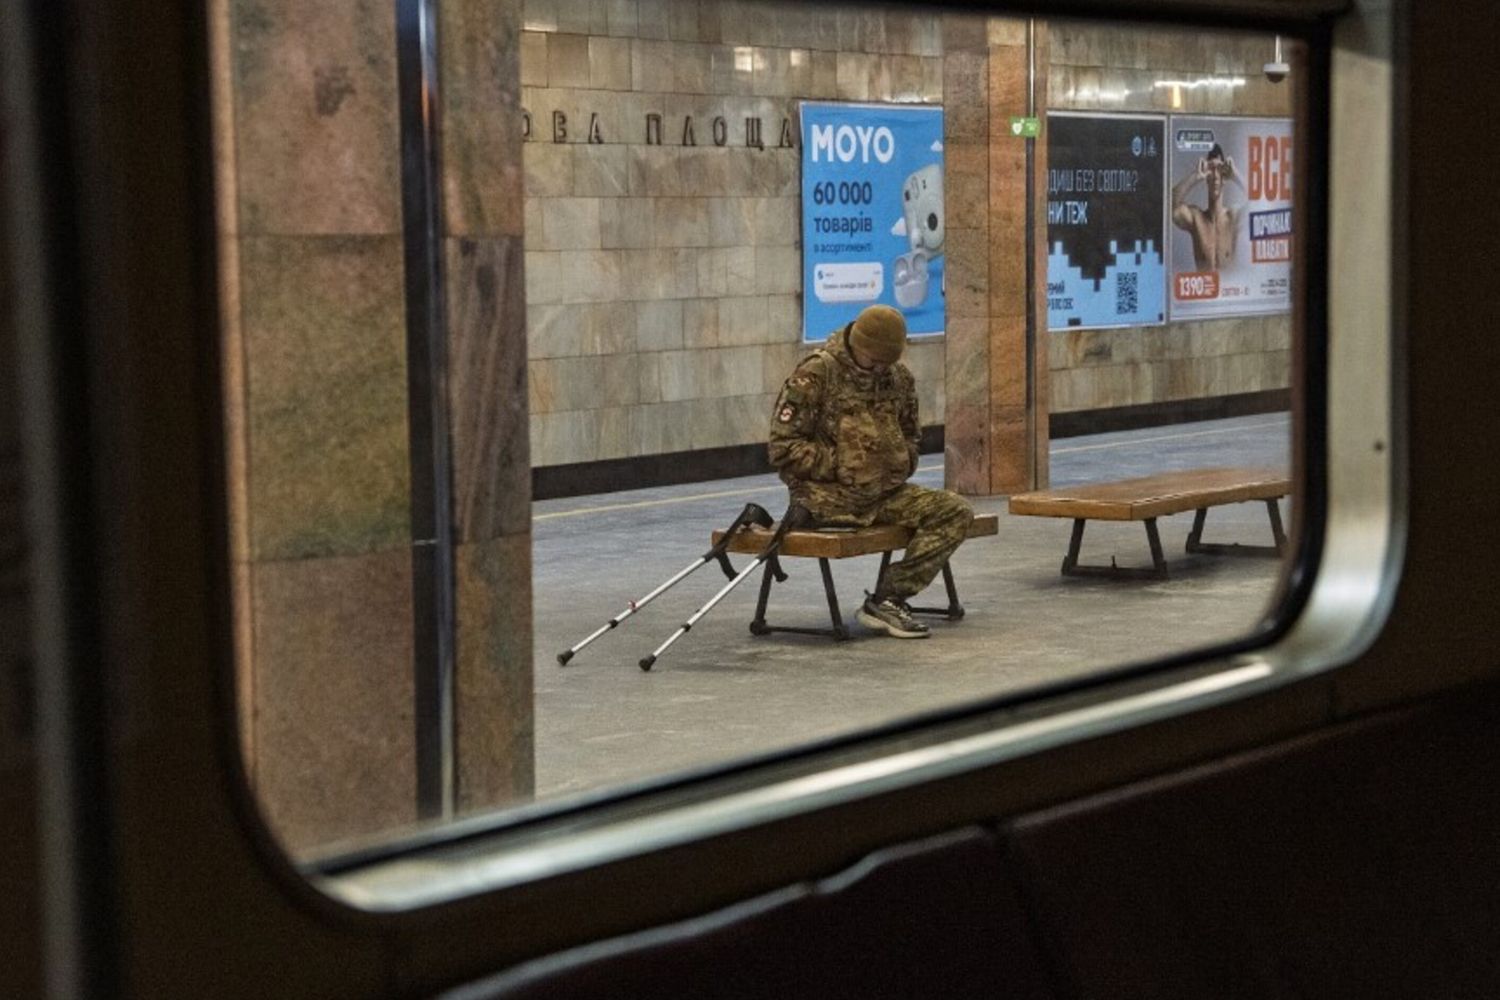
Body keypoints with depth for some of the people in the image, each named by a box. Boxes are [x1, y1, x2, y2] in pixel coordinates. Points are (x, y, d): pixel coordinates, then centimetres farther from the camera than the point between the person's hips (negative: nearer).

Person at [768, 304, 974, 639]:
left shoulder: (898, 377, 11)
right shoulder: (815, 375, -9)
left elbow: (909, 436, 27)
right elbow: (784, 448, -11)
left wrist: (901, 465, 5)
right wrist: (843, 466, -15)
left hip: (885, 492, 8)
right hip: (827, 495, -8)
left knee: (956, 511, -14)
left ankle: (888, 599, -16)